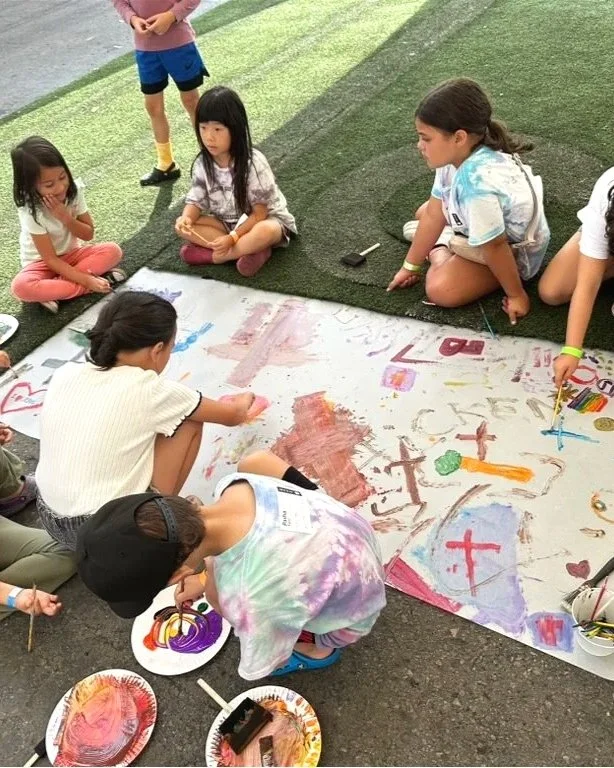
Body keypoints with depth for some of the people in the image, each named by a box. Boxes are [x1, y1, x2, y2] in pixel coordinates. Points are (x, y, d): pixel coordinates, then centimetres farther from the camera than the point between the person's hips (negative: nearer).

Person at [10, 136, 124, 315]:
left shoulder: (73, 190, -16)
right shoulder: (30, 211, -27)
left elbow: (88, 234, -8)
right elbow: (50, 259, -24)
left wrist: (65, 217, -27)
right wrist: (87, 280, -33)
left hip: (72, 253, 4)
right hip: (42, 263, -4)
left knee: (113, 251, -23)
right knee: (21, 286, -35)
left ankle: (53, 292, -23)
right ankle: (89, 284, -24)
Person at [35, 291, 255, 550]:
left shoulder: (65, 373, -3)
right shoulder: (150, 391, -17)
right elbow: (233, 416, 0)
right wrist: (244, 401, 24)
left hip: (50, 520, 6)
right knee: (189, 420, 3)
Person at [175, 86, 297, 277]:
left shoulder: (253, 163, -24)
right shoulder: (202, 164, -10)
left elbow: (260, 213, -21)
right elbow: (196, 202, -5)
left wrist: (232, 238, -31)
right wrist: (187, 218, -29)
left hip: (265, 219, -6)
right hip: (227, 223, 6)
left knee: (264, 232, -41)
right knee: (182, 226, -17)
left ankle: (211, 255, -23)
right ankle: (252, 250, -24)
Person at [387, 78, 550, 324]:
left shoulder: (475, 184, -44)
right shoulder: (456, 156, -16)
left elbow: (495, 247, -33)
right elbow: (433, 215, -8)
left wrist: (516, 295, -21)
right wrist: (411, 266, -1)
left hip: (515, 251, -8)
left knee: (440, 289, -21)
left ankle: (440, 247, 5)